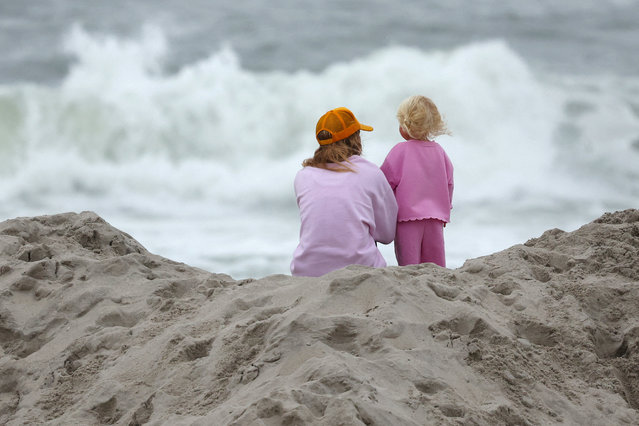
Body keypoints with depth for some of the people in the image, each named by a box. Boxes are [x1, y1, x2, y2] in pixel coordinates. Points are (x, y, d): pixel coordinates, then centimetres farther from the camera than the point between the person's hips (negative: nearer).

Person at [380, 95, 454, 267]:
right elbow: (449, 183, 15)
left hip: (408, 215, -5)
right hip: (436, 218, 5)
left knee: (408, 265, -6)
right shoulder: (439, 151, 8)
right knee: (435, 265, 8)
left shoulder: (400, 151, -8)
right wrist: (445, 210, 27)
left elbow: (387, 181, -5)